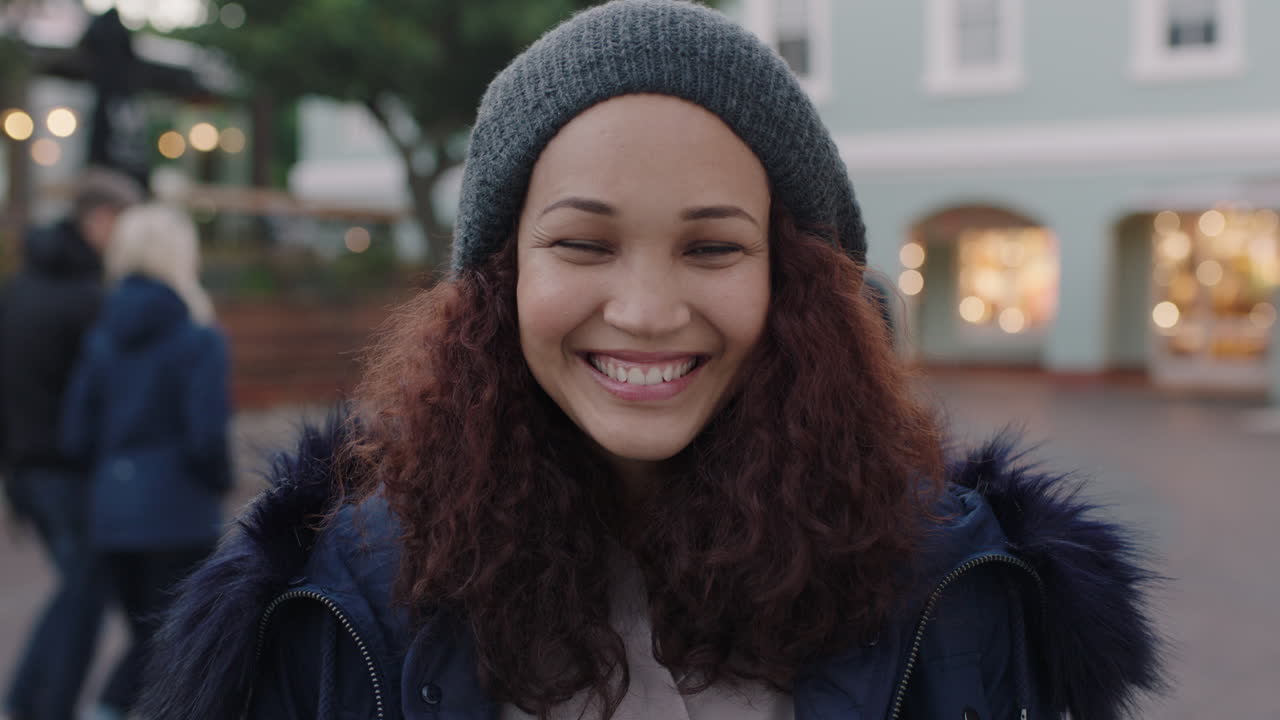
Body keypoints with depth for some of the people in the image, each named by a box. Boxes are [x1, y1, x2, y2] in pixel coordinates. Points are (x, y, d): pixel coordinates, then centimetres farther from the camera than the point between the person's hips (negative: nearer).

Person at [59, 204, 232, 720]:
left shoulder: (101, 337, 3)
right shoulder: (199, 338, -12)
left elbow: (76, 436, 3)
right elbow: (207, 437, -18)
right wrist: (220, 482, 1)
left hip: (112, 512, 5)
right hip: (179, 517, -5)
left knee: (147, 639, 20)